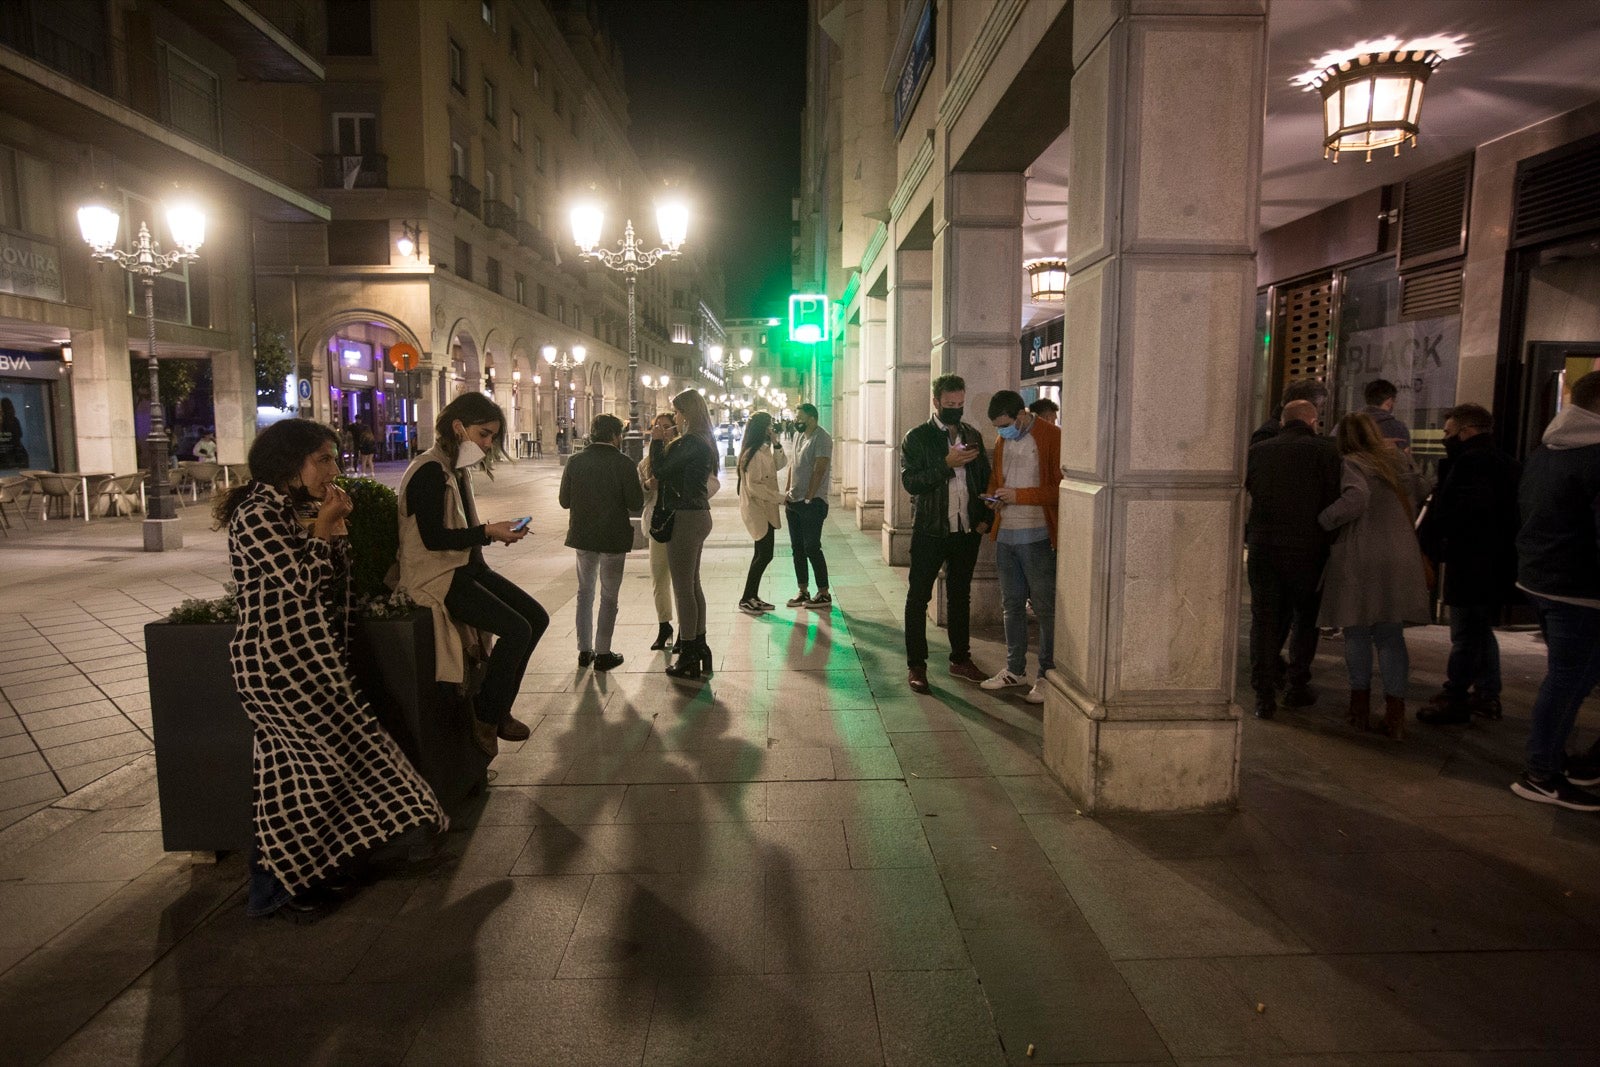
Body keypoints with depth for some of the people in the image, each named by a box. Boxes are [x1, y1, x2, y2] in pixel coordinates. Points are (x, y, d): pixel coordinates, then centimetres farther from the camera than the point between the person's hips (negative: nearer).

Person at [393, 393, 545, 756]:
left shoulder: (457, 470, 12)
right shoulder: (429, 471, -16)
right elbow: (433, 537, -21)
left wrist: (497, 532, 3)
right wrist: (488, 532, -20)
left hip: (465, 567, 10)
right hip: (435, 576, -10)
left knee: (537, 617, 2)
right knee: (516, 630, -20)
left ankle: (498, 708, 11)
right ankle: (486, 717, -1)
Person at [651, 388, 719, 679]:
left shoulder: (689, 443, -18)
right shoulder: (704, 442, 12)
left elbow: (660, 471, -16)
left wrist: (657, 441, -4)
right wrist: (664, 443, 12)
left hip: (684, 518, -10)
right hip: (699, 515, 10)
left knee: (682, 588, -2)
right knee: (693, 584, 18)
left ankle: (689, 658, 5)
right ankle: (699, 647, 27)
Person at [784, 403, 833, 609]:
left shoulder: (822, 439, -13)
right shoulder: (798, 435, 13)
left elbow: (818, 471, -18)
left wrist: (808, 498, -18)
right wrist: (788, 492, 11)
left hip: (812, 503, -9)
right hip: (794, 501, 9)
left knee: (812, 548, -7)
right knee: (797, 547, 11)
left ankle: (824, 595, 2)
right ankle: (802, 591, 19)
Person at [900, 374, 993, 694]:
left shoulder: (973, 436, 10)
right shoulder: (917, 437, -4)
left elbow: (985, 479, 12)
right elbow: (910, 482, -15)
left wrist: (985, 518, 1)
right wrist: (947, 463, -21)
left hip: (967, 531, 4)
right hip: (930, 531, -4)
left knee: (960, 596, 14)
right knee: (918, 597, 1)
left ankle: (961, 659, 26)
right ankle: (916, 665, 10)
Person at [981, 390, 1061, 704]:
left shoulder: (1051, 437, -11)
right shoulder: (1002, 441, 12)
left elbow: (1060, 487, -15)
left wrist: (1019, 495, -20)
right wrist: (994, 496, 2)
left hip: (1037, 536, -7)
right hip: (1005, 533, 7)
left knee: (1045, 607, 1)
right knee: (1011, 604, 15)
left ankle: (1048, 675, 11)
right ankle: (1014, 669, 28)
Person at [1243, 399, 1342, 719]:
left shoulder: (1258, 451, 9)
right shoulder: (1326, 450, 0)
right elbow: (1334, 501, -5)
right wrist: (1329, 542, 4)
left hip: (1262, 547, 2)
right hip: (1307, 548, -2)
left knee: (1265, 617, 7)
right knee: (1306, 617, 15)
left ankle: (1264, 693, 3)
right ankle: (1297, 686, 19)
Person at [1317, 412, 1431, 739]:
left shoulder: (1352, 464, -6)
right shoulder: (1400, 459, 11)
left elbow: (1356, 497, -23)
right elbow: (1419, 491, 21)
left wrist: (1322, 521, -14)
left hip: (1360, 560, -4)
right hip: (1400, 560, 4)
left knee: (1357, 633, 8)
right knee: (1391, 637, 10)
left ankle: (1360, 708, 15)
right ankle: (1395, 713, 8)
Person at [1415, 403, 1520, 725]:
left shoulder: (1470, 461, -17)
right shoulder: (1502, 462, 15)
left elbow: (1445, 514, -25)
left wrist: (1427, 546, -13)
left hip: (1470, 565, -10)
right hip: (1497, 563, 10)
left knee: (1464, 635, -2)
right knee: (1481, 630, 19)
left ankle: (1454, 698, 5)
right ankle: (1487, 695, 27)